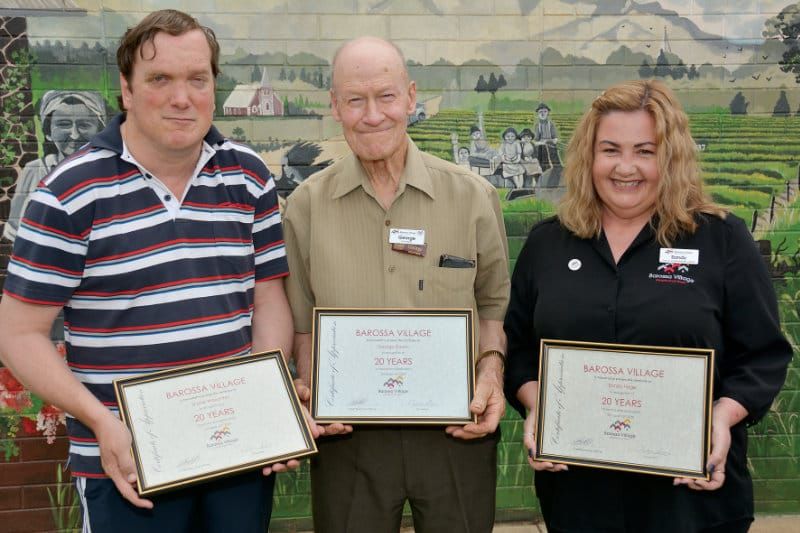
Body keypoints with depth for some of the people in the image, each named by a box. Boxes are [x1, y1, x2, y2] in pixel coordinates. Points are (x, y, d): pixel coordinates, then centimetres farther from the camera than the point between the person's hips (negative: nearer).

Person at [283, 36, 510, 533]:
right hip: (347, 434, 0)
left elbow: (493, 302, 9)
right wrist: (313, 396, -6)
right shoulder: (306, 206, 0)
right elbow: (303, 321, 8)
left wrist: (491, 370, -7)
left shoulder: (473, 196, -2)